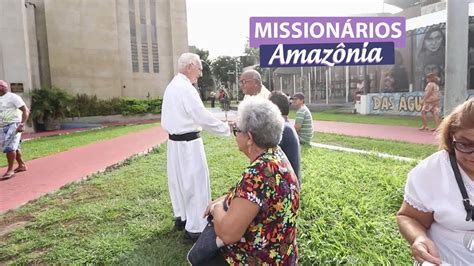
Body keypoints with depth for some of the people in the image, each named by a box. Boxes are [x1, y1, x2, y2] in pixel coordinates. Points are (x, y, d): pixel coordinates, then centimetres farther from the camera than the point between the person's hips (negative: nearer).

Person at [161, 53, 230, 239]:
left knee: (179, 180, 18)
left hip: (174, 141, 10)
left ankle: (181, 217, 33)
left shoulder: (172, 86, 12)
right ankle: (195, 227, 6)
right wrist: (227, 128, -11)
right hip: (188, 143, -10)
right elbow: (203, 117, -20)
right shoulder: (185, 88, -18)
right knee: (196, 182, -2)